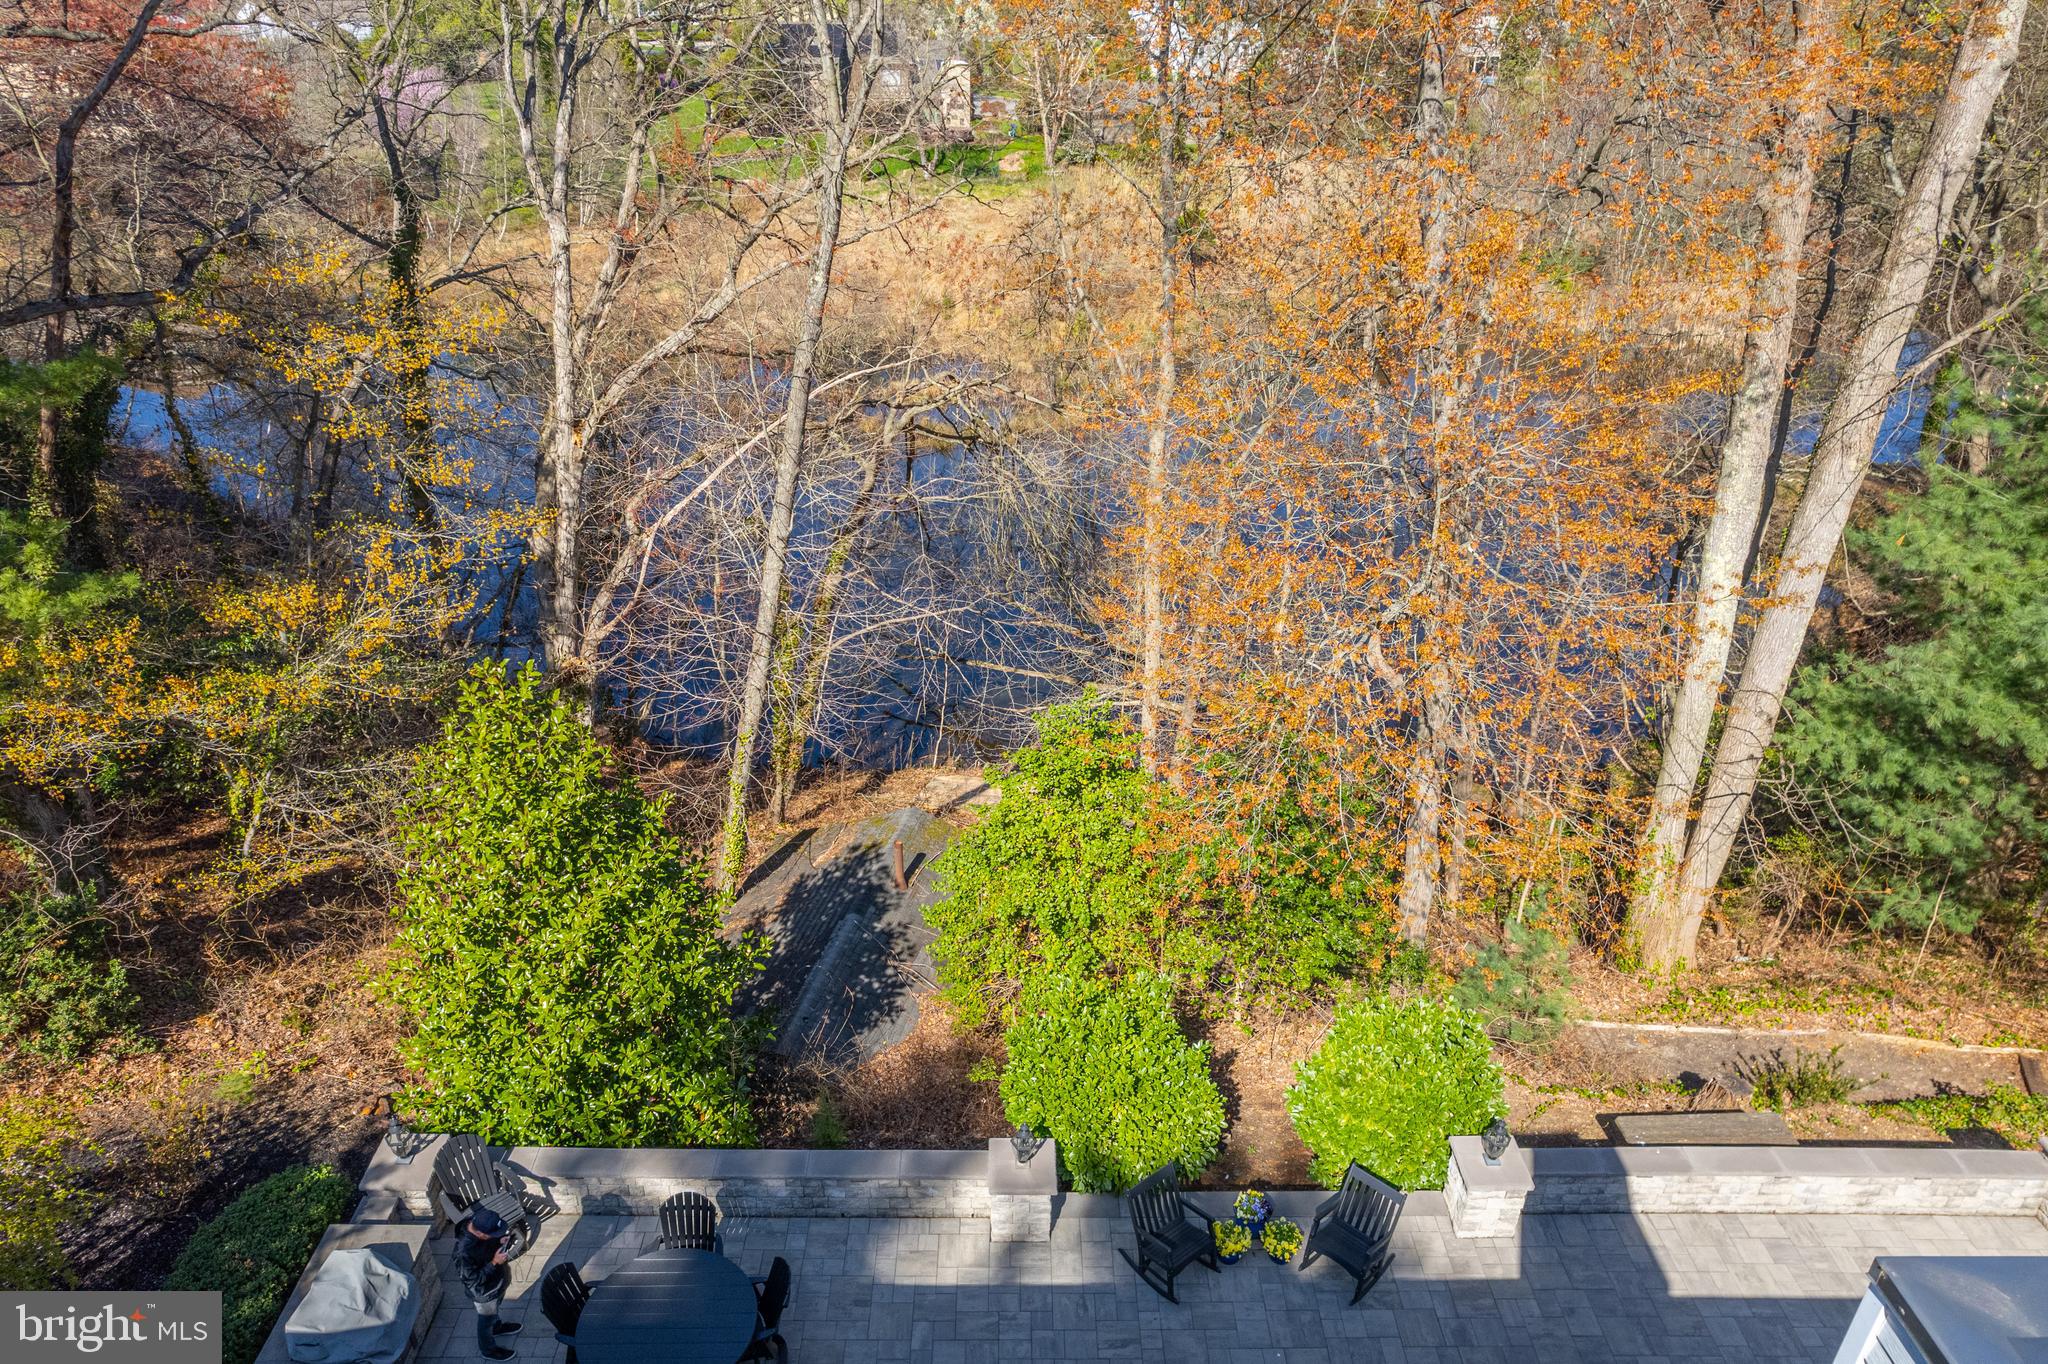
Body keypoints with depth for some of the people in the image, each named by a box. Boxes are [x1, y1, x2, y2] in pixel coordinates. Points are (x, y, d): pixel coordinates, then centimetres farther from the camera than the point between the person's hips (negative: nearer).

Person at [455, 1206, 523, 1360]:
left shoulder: (477, 1222, -24)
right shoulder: (464, 1252, -43)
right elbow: (474, 1280, -29)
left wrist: (501, 1240, -20)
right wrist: (494, 1263, -34)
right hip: (483, 1290, -6)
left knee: (493, 1309, 34)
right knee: (486, 1318, 23)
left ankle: (496, 1327, 62)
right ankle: (488, 1349, 49)